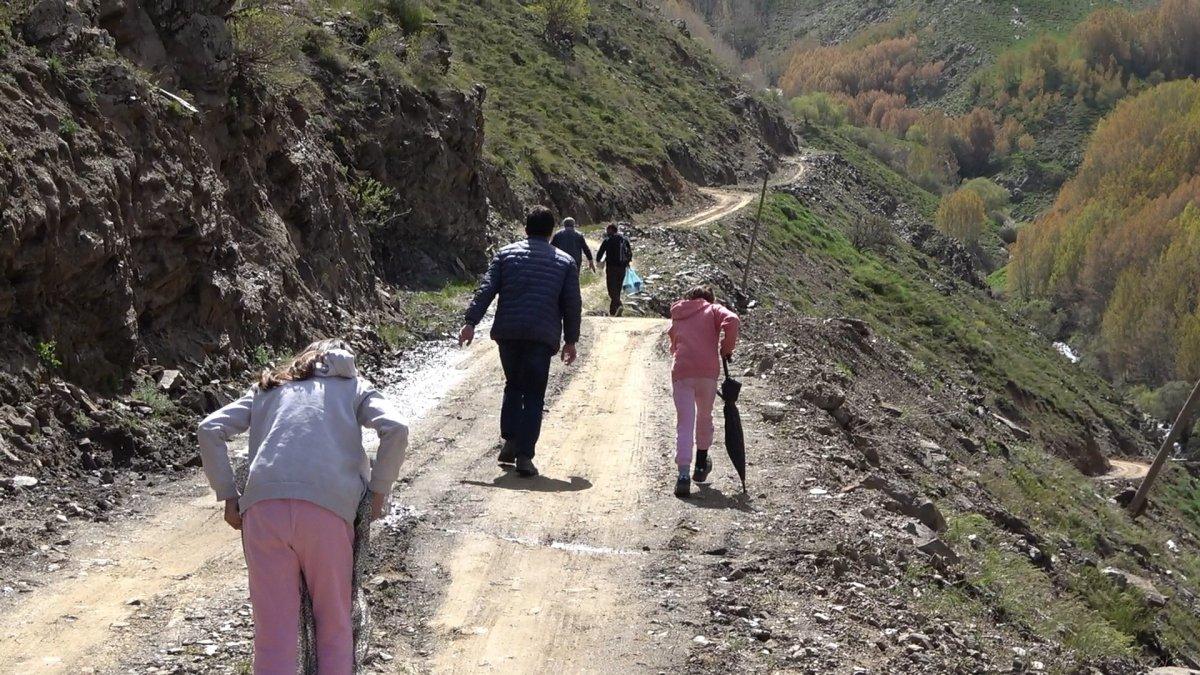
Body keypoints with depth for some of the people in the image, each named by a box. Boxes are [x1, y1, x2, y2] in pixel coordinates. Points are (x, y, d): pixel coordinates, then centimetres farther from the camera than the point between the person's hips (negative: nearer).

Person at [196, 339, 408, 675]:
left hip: (263, 508, 2)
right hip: (326, 508, -1)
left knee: (273, 634, 4)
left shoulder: (268, 388, 29)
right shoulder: (353, 386, 24)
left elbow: (209, 430, 18)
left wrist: (228, 496, 18)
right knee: (335, 626, 13)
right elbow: (396, 430, 4)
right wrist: (378, 492, 11)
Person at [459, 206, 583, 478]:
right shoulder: (565, 262, 10)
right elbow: (573, 304, 8)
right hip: (542, 337, -2)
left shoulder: (506, 254, 10)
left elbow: (486, 289, 0)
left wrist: (471, 322, -1)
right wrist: (570, 340, 15)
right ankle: (524, 455, -6)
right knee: (534, 395, 2)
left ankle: (510, 441, 12)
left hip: (508, 333, 2)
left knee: (513, 385, 21)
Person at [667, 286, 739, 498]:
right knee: (704, 417, 21)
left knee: (684, 424, -3)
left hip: (681, 373, 1)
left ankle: (683, 475, -19)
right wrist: (727, 349, 2)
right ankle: (701, 466, 37)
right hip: (707, 371, -1)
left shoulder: (676, 319, 23)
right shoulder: (713, 310, 12)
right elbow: (732, 321, -7)